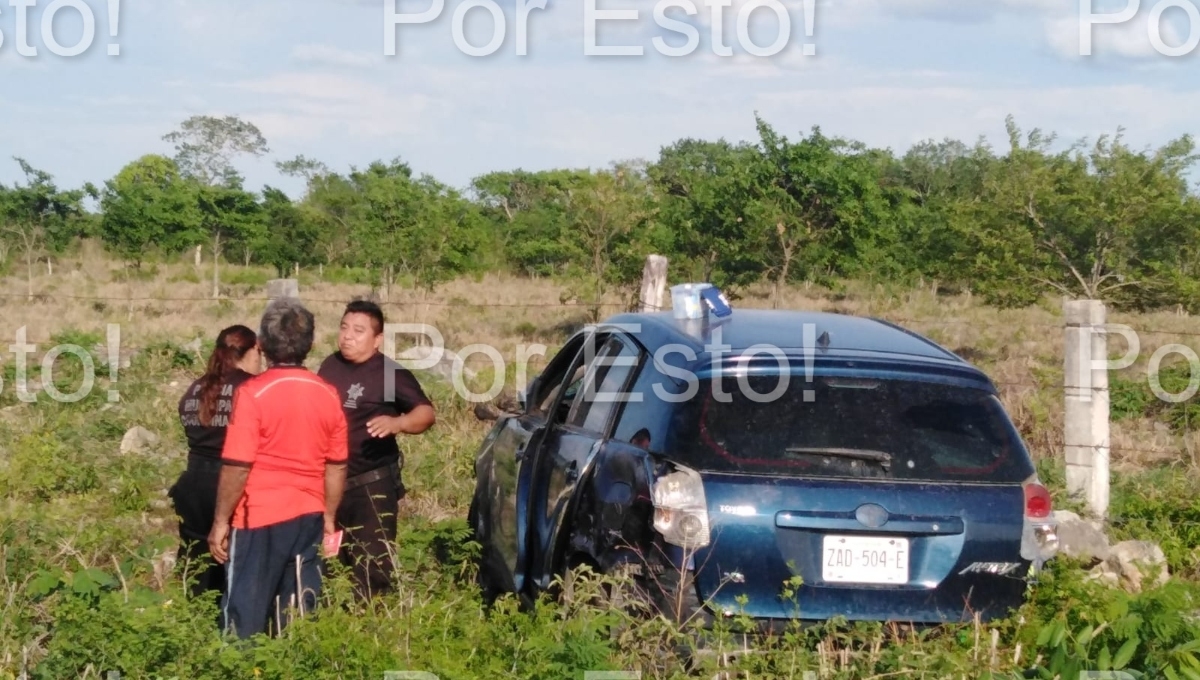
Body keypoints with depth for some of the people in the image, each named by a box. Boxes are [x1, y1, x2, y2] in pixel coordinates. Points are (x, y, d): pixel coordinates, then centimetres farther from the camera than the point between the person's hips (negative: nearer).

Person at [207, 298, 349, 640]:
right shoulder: (328, 395, 2)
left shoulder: (253, 393, -14)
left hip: (261, 519, -5)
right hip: (309, 517, 5)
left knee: (245, 612, 4)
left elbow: (237, 467, -15)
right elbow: (337, 467, 8)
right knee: (297, 612, 11)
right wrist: (329, 518, 19)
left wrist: (221, 522, -6)